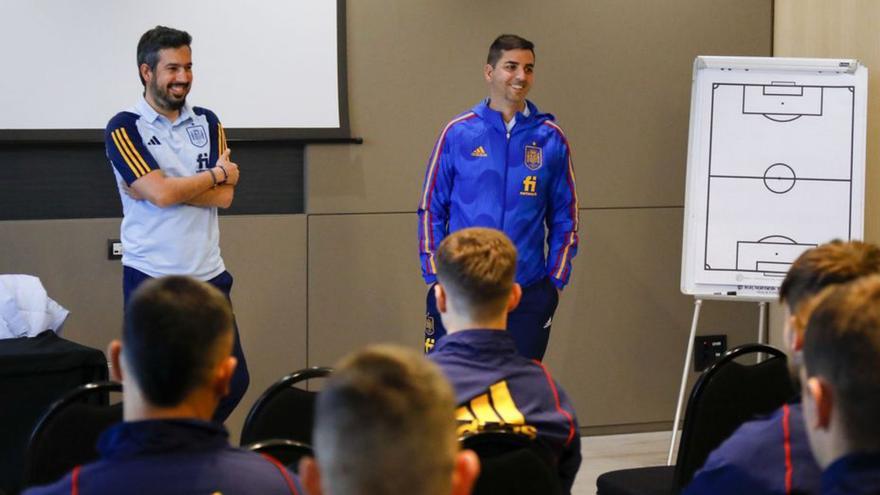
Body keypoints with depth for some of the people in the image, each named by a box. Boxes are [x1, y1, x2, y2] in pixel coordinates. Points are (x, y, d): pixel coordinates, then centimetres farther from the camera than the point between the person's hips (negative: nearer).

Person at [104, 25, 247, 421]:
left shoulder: (207, 123, 11)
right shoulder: (124, 128, -4)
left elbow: (224, 196, -1)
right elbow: (161, 194, -17)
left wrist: (172, 187, -12)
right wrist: (218, 173, -4)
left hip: (209, 273, 5)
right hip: (151, 278, -5)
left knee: (234, 381, 5)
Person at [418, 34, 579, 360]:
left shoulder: (551, 139, 3)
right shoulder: (457, 133, 0)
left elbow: (565, 217, 9)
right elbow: (431, 208, 4)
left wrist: (556, 280, 3)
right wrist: (435, 275, -1)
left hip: (528, 294, 1)